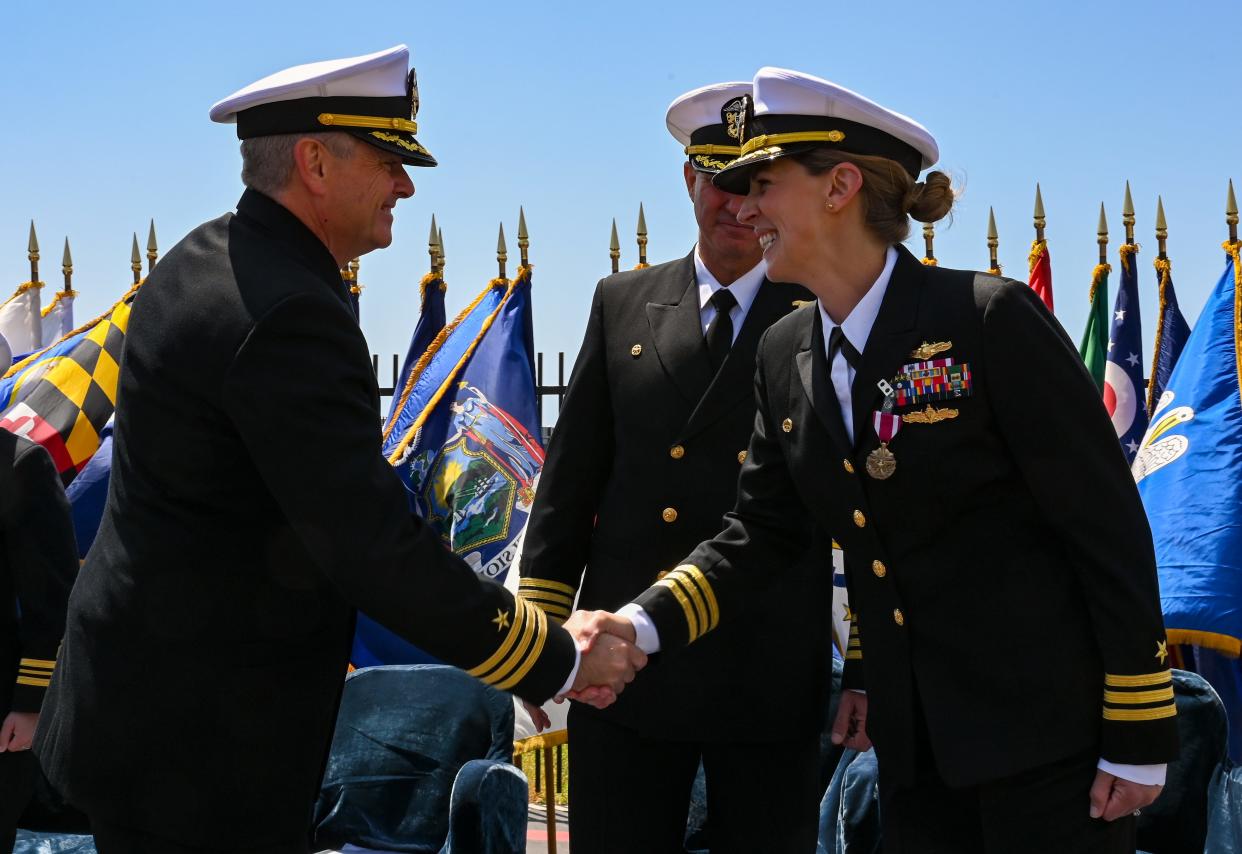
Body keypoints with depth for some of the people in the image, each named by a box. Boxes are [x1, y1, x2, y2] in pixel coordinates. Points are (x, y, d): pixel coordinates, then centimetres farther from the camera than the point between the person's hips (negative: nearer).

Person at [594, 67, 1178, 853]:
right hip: (916, 743, 7)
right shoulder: (786, 356, 7)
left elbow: (1109, 526, -13)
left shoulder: (992, 319, -14)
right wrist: (643, 626, -8)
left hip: (1046, 730, -6)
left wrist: (1140, 737, -13)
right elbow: (762, 530, 8)